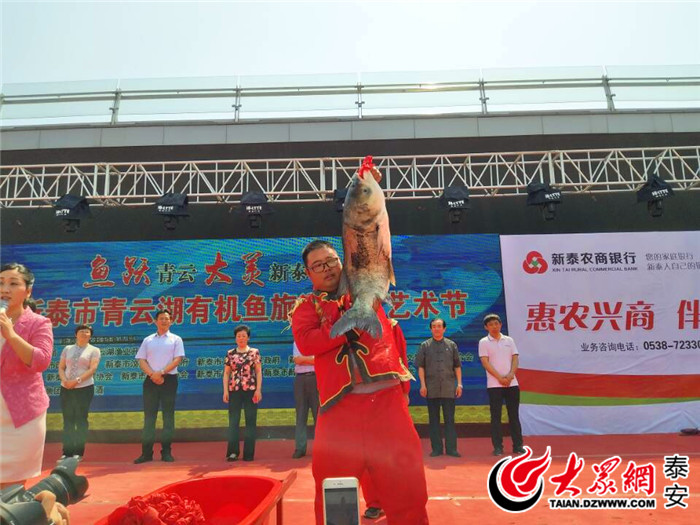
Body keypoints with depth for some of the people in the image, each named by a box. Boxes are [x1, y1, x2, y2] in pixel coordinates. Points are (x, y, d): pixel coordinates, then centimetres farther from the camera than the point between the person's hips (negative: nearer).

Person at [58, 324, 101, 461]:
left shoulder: (94, 350, 2)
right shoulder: (67, 349, 13)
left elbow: (92, 369, -8)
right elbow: (61, 367, 9)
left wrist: (77, 380, -19)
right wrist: (64, 380, -9)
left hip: (84, 388, -3)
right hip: (66, 389, 3)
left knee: (81, 420, 0)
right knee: (68, 420, 6)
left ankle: (78, 452, 6)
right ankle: (67, 452, 12)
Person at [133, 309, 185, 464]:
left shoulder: (176, 339, 6)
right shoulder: (148, 340, 13)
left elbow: (178, 359, -4)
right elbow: (141, 360, 6)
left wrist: (161, 372, -14)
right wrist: (152, 375, -10)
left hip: (169, 380, -2)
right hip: (151, 380, 2)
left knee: (168, 416, 1)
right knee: (149, 417, 3)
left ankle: (166, 452, 7)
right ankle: (146, 452, 9)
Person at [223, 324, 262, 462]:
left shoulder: (254, 352, 4)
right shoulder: (230, 353, 8)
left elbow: (259, 372, 1)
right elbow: (226, 373, 9)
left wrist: (258, 390, -7)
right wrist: (225, 391, 0)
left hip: (251, 390, -1)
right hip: (234, 390, 1)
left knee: (251, 421, 2)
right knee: (233, 421, 1)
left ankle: (248, 454, 9)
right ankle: (233, 452, 7)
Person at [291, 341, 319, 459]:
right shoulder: (297, 342, 15)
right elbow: (297, 360, -1)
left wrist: (303, 359, -9)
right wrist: (312, 358, -5)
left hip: (315, 377, -2)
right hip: (300, 378, 3)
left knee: (318, 413, 0)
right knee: (300, 414, 3)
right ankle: (300, 448, 7)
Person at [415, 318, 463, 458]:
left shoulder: (452, 345, 8)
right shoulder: (425, 345, 5)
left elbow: (457, 366, 9)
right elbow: (420, 366, 3)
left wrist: (459, 384, 2)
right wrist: (423, 384, -5)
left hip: (449, 388, 0)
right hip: (431, 388, 0)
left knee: (450, 419, 4)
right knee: (433, 419, 7)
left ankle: (451, 448, 11)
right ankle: (436, 448, 15)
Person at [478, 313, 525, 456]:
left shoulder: (509, 340, 10)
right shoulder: (484, 342, 0)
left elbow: (515, 359, 4)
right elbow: (485, 363, -7)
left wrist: (510, 375, -12)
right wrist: (500, 378, -15)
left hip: (512, 383, 3)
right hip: (494, 385, -3)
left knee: (514, 415, 7)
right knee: (496, 416, 1)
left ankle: (518, 445, 15)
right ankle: (498, 447, 8)